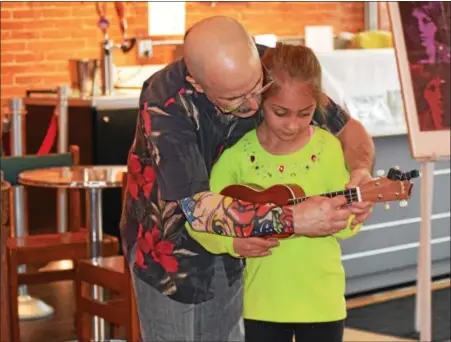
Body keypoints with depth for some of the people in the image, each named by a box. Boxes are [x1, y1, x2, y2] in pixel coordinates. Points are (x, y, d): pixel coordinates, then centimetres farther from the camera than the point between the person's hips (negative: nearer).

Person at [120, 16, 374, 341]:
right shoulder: (164, 104, -33)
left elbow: (347, 127, -8)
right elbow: (196, 206, -37)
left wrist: (361, 170, -30)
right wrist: (292, 219, -42)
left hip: (236, 240, 4)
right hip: (168, 243, -4)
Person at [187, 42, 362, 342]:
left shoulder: (328, 149, -7)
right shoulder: (238, 153, -7)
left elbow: (349, 223, -4)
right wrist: (232, 240, -22)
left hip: (321, 301, 0)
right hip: (262, 302, 0)